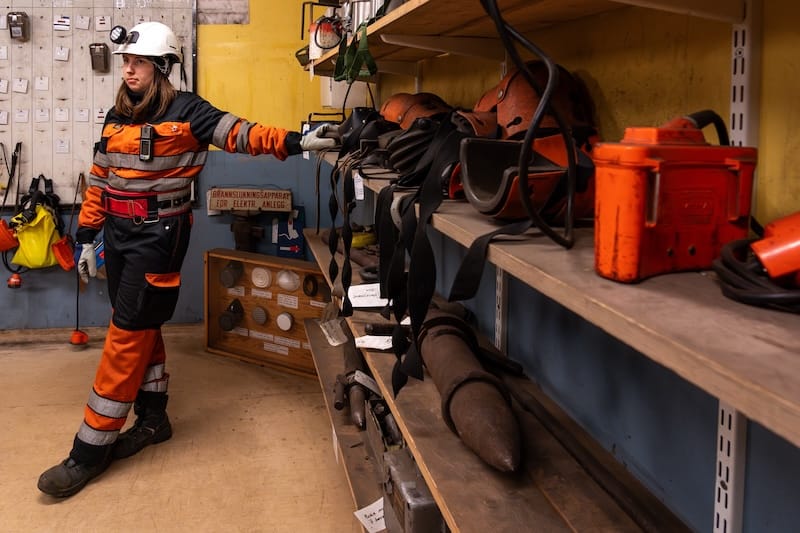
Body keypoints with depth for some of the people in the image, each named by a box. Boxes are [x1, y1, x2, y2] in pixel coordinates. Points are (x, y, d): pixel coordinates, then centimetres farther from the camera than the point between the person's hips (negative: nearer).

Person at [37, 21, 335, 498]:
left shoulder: (185, 111, -7)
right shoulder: (116, 118, 12)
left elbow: (240, 134, -15)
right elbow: (99, 180, 15)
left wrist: (295, 142, -28)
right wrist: (87, 237, 14)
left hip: (159, 235, -7)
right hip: (119, 233, 7)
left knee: (128, 333, -5)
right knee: (140, 327, 15)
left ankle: (92, 449, 2)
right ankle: (153, 418, 30)